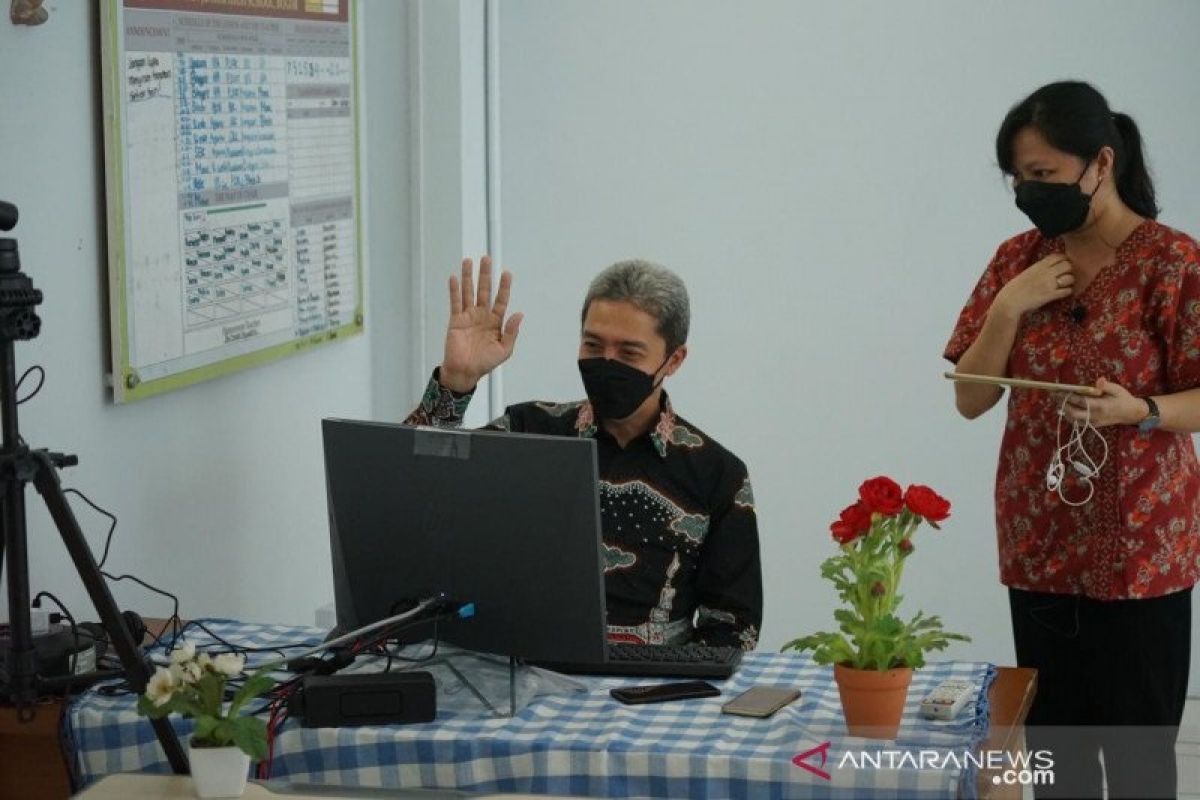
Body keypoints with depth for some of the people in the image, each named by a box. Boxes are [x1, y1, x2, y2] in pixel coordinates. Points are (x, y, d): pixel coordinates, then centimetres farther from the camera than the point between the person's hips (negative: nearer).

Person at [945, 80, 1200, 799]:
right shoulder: (1018, 261, 5)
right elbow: (970, 399, 4)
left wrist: (1140, 410, -27)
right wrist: (1007, 307, -9)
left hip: (1139, 548, -4)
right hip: (1040, 546, 4)